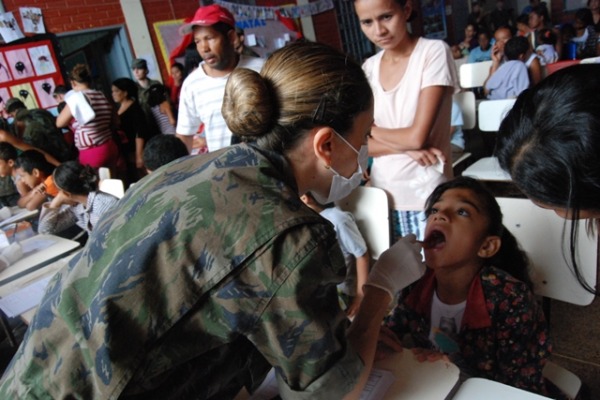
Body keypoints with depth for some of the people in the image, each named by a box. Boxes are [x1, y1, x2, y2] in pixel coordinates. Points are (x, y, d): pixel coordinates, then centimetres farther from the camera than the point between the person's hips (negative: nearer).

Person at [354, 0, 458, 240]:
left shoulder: (434, 52, -9)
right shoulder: (368, 69, 4)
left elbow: (418, 137, -16)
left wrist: (371, 129, -1)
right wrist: (405, 147, -15)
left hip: (428, 196, -4)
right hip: (383, 194, 4)